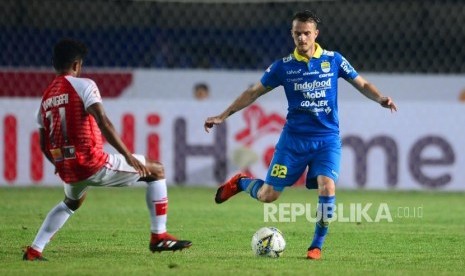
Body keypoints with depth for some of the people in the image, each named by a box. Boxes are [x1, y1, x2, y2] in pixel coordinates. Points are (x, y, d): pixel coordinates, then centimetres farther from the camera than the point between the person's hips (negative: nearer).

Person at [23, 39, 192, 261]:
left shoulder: (46, 97, 13)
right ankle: (159, 237, 5)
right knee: (156, 171, 8)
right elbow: (103, 122, -20)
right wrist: (128, 157, -21)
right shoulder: (83, 85, -7)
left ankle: (34, 251, 27)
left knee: (71, 203, 39)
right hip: (93, 164, -7)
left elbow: (44, 145, 19)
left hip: (67, 172, 7)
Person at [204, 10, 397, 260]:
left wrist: (380, 99, -12)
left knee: (327, 187, -23)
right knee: (268, 195, -2)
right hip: (293, 138, 0)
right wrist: (223, 116, 6)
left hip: (327, 138, 0)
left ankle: (317, 246, -5)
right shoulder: (283, 66, 0)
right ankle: (240, 183, 33)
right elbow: (254, 92, 9)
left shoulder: (333, 60, 0)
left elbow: (362, 84, 8)